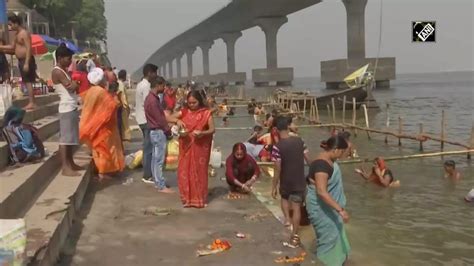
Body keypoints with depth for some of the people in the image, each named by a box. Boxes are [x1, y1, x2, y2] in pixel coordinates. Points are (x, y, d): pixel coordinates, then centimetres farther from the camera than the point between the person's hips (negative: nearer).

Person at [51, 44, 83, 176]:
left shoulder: (65, 70, 18)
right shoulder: (57, 72, -11)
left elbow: (74, 87, 15)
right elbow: (71, 87, -18)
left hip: (72, 108, 10)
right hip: (66, 109, -10)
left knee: (71, 138, 15)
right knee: (65, 138, -8)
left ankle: (71, 163, 23)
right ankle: (65, 167, -7)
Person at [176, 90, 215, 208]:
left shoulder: (206, 113, -6)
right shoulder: (184, 112, 2)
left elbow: (212, 129, -9)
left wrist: (201, 133, -27)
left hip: (200, 147, -3)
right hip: (186, 146, 3)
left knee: (199, 171, 4)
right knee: (184, 171, 4)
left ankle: (199, 198, 15)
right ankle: (187, 198, 17)